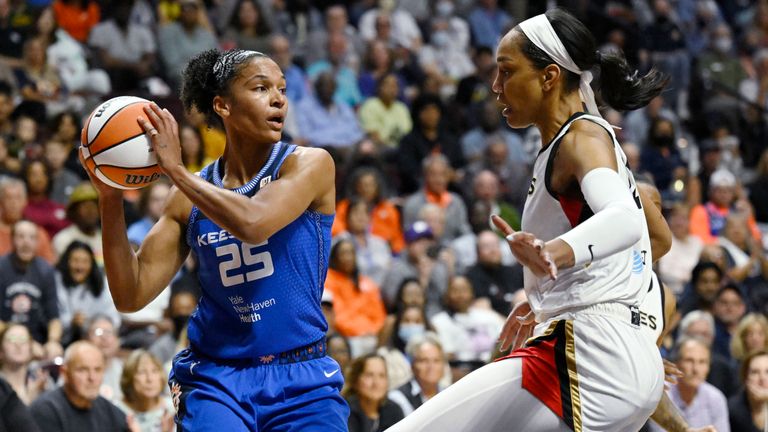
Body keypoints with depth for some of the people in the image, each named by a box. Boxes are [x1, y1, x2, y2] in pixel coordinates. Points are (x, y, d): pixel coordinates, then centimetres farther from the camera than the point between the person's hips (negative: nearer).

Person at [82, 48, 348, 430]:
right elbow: (131, 295, 3)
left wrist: (176, 170, -14)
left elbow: (254, 223, -22)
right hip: (215, 380, 1)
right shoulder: (189, 196, 5)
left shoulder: (309, 165, -3)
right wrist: (110, 199, -6)